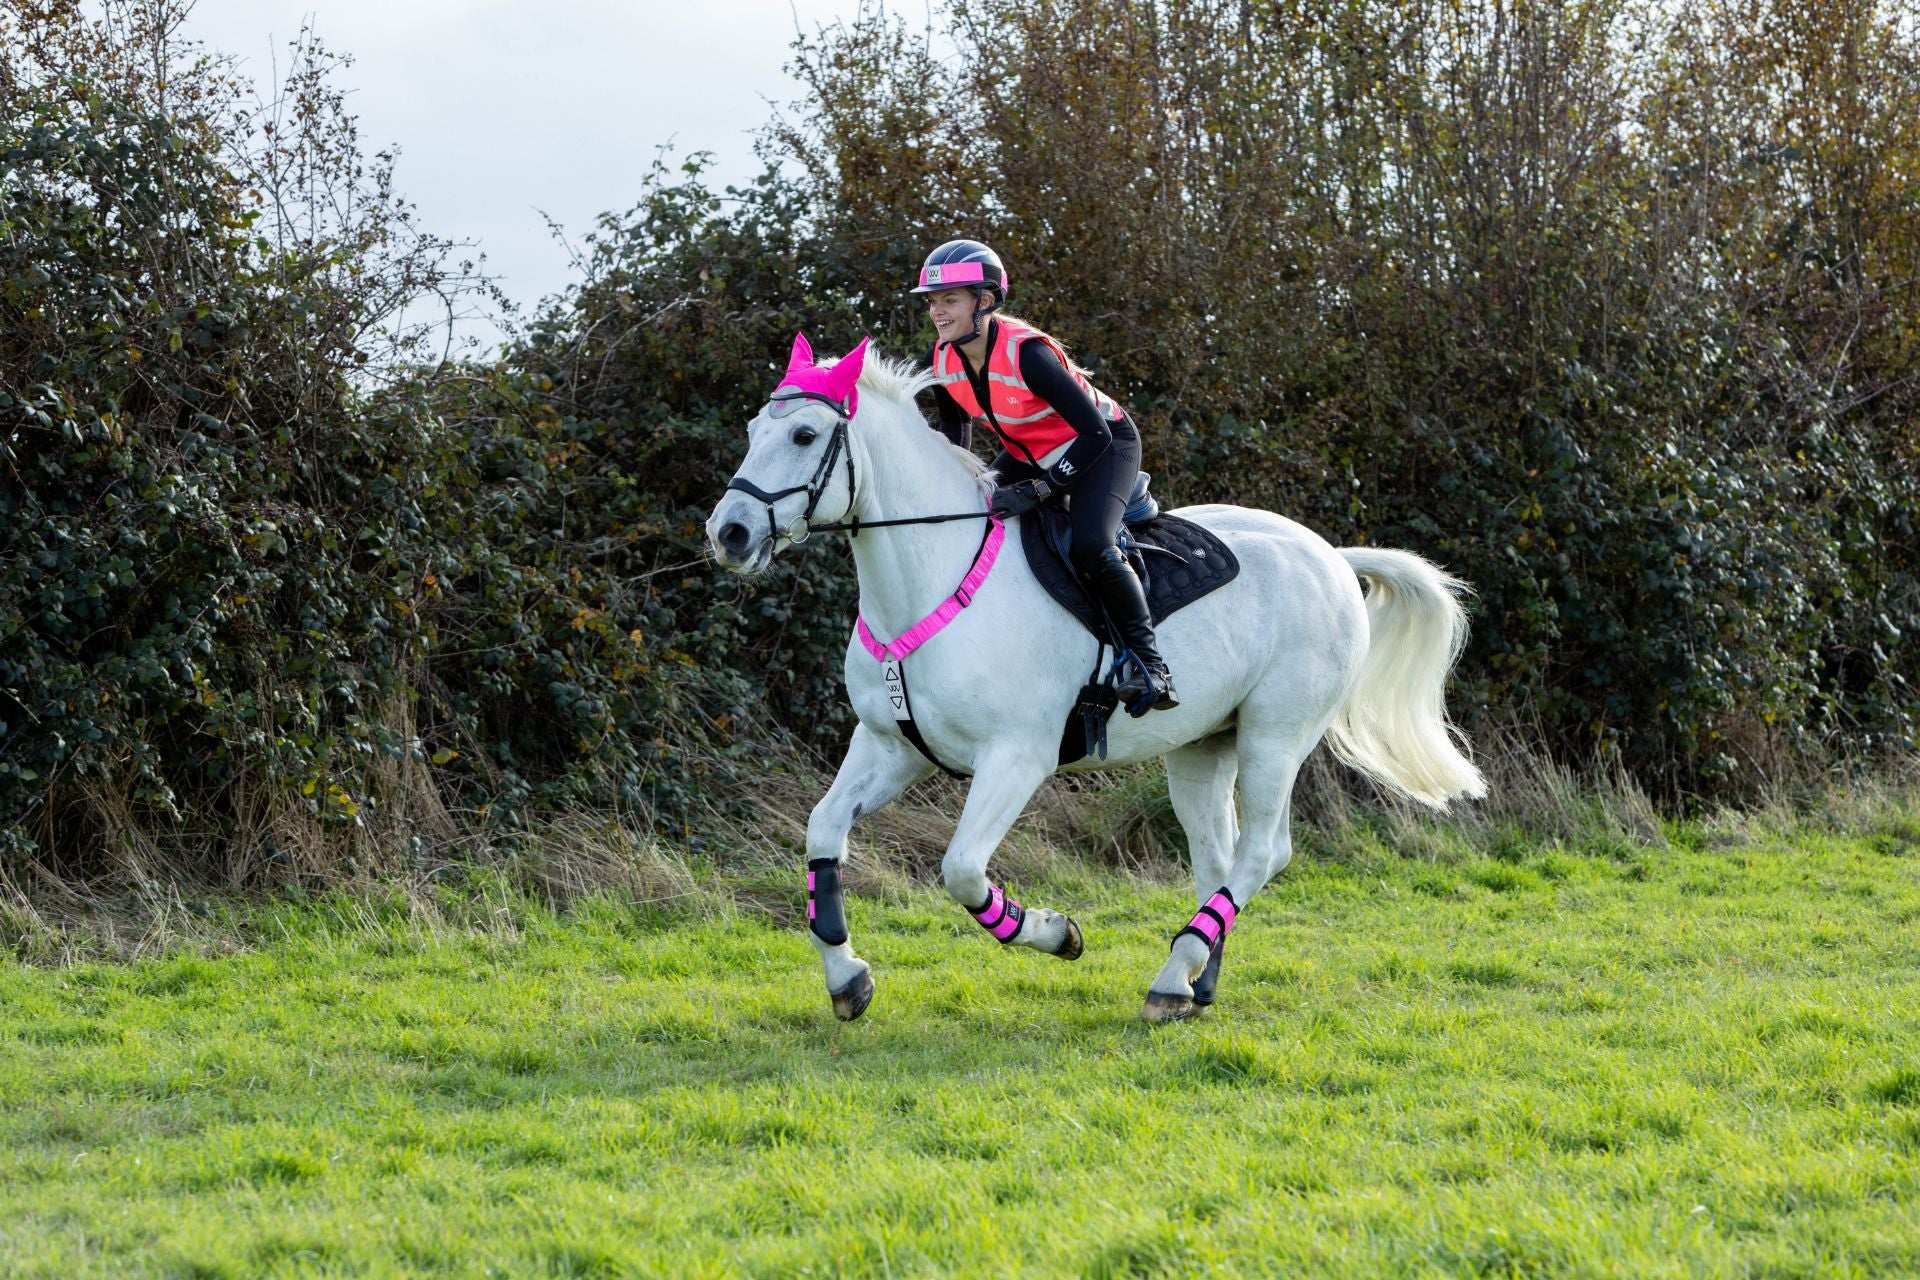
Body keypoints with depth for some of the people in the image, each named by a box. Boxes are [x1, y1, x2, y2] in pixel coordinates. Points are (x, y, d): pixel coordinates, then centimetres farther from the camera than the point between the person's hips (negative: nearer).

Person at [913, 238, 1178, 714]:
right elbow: (955, 430, 9)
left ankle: (1150, 664, -19)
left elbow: (1094, 434, -33)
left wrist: (1037, 491, -35)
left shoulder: (1024, 352, -33)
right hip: (1028, 454, 8)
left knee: (1090, 546, -31)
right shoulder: (945, 359, -12)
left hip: (1104, 445, -8)